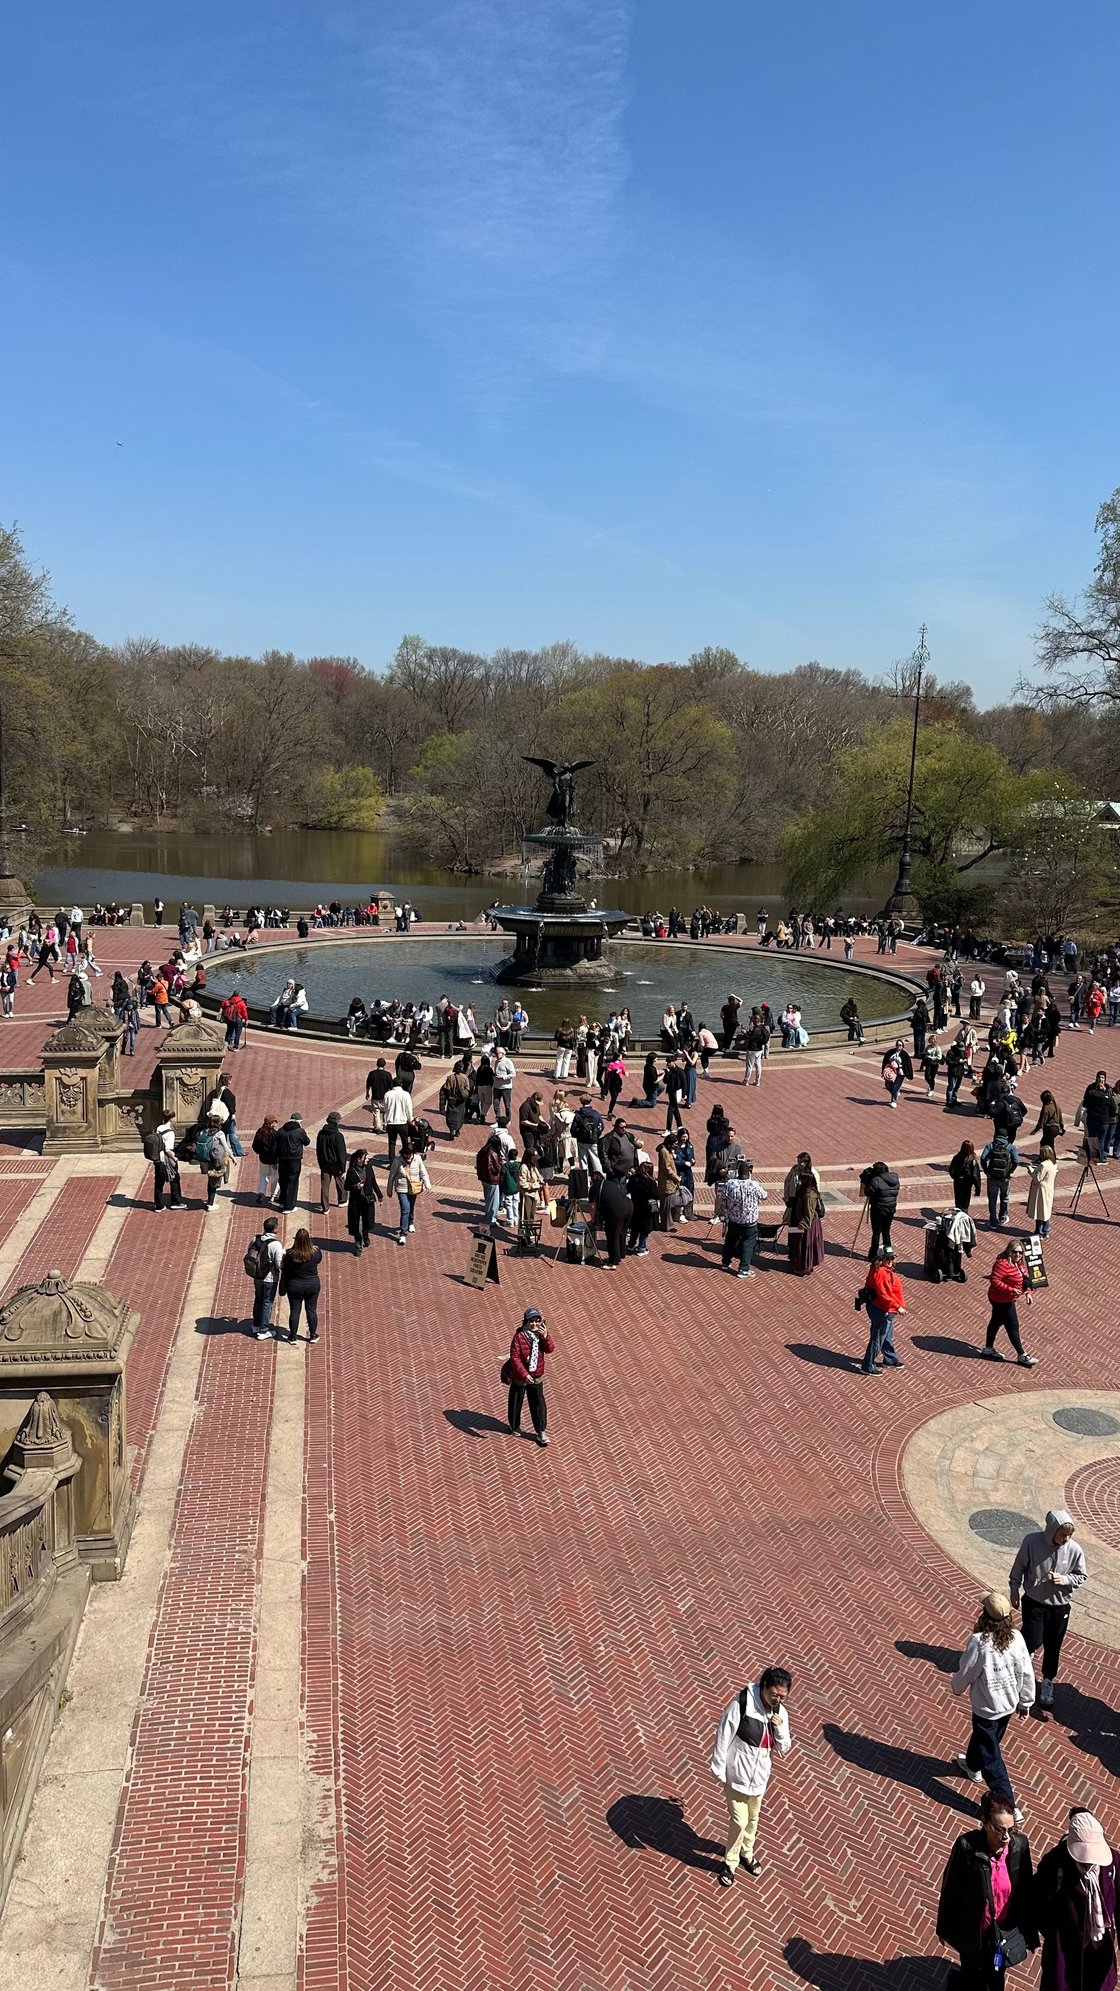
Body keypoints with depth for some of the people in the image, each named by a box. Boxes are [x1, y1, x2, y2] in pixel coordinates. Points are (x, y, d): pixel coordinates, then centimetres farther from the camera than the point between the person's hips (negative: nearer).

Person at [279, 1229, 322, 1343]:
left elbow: (284, 1270, -9)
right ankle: (313, 1335, 27)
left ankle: (292, 1336, 22)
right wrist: (309, 1242, 10)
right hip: (313, 1285, 1)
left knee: (295, 1311, 11)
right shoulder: (315, 1252, -16)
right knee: (312, 1310, 15)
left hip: (295, 1286, -1)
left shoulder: (290, 1254, -21)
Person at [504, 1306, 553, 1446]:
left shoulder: (541, 1334, -4)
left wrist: (545, 1336, -33)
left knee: (538, 1404, 4)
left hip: (536, 1377, 3)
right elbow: (515, 1357, -21)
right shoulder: (519, 1336, -20)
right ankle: (515, 1427, 36)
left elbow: (550, 1349, -15)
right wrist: (524, 1374, -28)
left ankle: (541, 1431, 15)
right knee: (516, 1402, 13)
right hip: (519, 1377, -3)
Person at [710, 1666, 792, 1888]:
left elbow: (783, 1751, -2)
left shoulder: (780, 1713, -10)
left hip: (760, 1775, 5)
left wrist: (780, 1729, -21)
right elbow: (722, 1739, -19)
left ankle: (747, 1853, 47)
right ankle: (730, 1863, 25)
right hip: (737, 1774, -5)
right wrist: (719, 1771, -13)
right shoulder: (740, 1706, -28)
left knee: (753, 1818, 23)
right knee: (739, 1821, 2)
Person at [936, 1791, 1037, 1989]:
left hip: (1004, 1931, 3)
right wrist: (945, 1929, -5)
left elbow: (1026, 1889, -7)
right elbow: (950, 1887, -15)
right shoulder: (966, 1846, -29)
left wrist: (1029, 1931, 3)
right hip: (972, 1930, -3)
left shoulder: (1019, 1845, -20)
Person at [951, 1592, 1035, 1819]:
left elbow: (966, 1673, -17)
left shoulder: (978, 1641, -31)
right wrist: (1025, 1701, 11)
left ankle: (1009, 1808, 12)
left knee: (991, 1758, 9)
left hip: (987, 1707, -7)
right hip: (1009, 1703, 7)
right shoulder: (1016, 1637, -15)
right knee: (985, 1738, 32)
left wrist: (956, 1687, 6)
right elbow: (1027, 1673, -4)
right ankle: (973, 1766, 57)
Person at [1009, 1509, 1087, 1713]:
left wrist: (1064, 1579, -21)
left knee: (1052, 1648, 12)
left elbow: (1081, 1576, -3)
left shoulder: (1075, 1549, -18)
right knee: (1032, 1642, -4)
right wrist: (1014, 1591, 1)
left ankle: (1047, 1684, 34)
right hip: (1034, 1602, -1)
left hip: (1060, 1606, 2)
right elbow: (1019, 1568, -6)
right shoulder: (1032, 1541, -21)